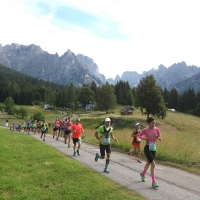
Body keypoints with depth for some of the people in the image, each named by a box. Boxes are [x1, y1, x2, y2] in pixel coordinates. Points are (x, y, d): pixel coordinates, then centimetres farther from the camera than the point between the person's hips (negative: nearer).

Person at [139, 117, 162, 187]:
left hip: (153, 148, 5)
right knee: (153, 164, -14)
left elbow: (160, 139, -2)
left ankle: (143, 173, 50)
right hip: (147, 148, -5)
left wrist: (157, 137, -23)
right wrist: (144, 138, -16)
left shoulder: (157, 129, -3)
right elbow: (140, 135, 4)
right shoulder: (145, 130, -10)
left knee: (148, 163, 22)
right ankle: (153, 182, -6)